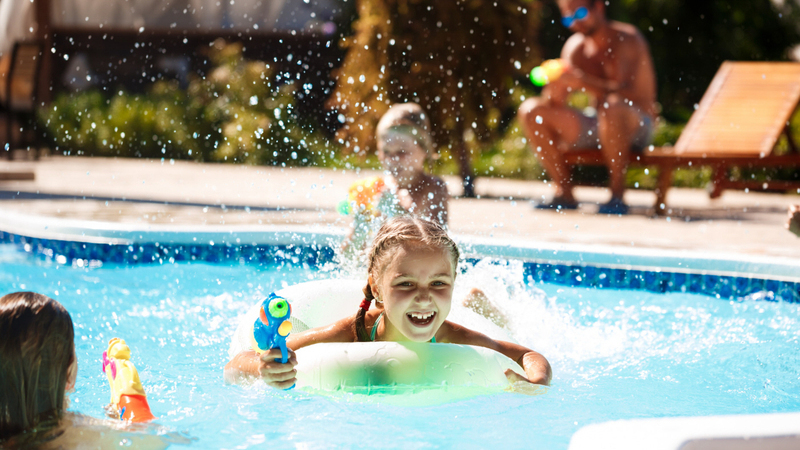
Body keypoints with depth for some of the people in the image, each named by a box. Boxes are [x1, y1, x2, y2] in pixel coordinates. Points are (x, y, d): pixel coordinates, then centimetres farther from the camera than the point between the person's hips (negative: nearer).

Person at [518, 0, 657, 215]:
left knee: (611, 105, -40)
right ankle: (564, 193, -6)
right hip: (596, 125, 6)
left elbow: (625, 91, -29)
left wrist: (582, 83, -42)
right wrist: (553, 93, -27)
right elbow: (555, 102, -3)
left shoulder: (627, 40, -13)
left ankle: (617, 195, -27)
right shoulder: (575, 47, 4)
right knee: (531, 110, -8)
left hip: (637, 126, -6)